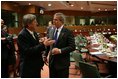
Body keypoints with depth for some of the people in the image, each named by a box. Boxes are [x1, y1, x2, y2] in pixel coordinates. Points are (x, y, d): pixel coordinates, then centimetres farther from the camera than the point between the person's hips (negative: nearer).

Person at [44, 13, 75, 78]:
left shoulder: (68, 32, -11)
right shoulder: (50, 31, 5)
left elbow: (72, 47, -14)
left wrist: (60, 50, -24)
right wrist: (45, 55, 6)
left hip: (62, 63, -4)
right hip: (52, 61, 5)